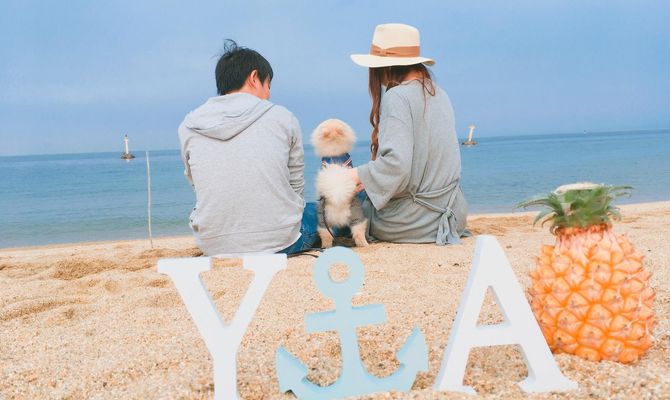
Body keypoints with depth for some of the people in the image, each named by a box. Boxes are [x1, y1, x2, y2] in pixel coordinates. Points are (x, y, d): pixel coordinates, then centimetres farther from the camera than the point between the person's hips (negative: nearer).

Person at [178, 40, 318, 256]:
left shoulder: (188, 127, 0)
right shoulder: (282, 117, -4)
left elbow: (198, 186, 7)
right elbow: (296, 187, 3)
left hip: (214, 247, 1)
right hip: (280, 242, 0)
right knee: (317, 211, 31)